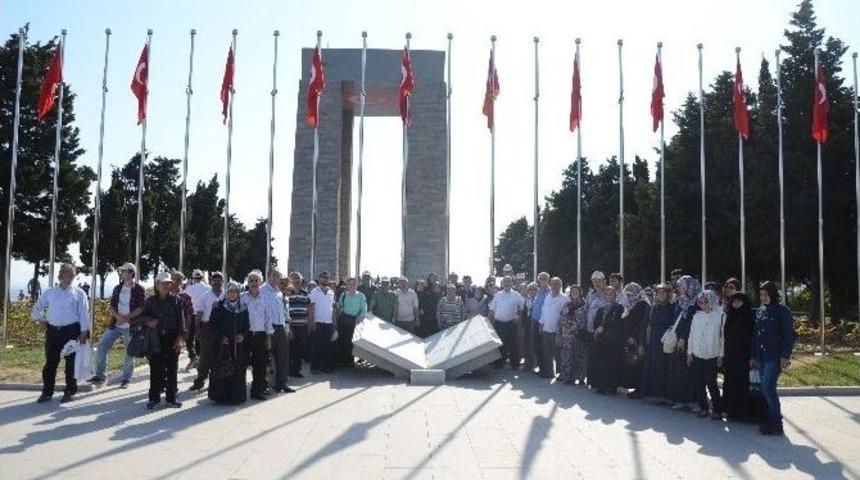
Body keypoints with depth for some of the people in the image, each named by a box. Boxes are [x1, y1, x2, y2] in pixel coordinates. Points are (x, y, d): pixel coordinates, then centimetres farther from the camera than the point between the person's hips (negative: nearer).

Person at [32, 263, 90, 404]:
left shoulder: (79, 293, 1)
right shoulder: (50, 292, 11)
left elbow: (84, 314, -3)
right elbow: (37, 308, 22)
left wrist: (84, 332, -10)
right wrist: (39, 320, 8)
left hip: (72, 331, -3)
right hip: (53, 331, 3)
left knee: (71, 362, 3)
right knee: (50, 362, 5)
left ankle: (70, 392, 13)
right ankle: (47, 392, 13)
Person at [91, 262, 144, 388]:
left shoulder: (139, 290, -9)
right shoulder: (117, 288, 9)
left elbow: (141, 308, -14)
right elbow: (112, 305, 7)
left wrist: (126, 318, -21)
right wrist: (118, 316, -13)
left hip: (131, 326, -5)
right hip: (115, 324, 5)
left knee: (130, 354, 4)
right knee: (102, 347, -1)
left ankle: (126, 379, 17)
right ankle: (100, 375, 9)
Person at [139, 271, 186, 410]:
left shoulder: (176, 300, 4)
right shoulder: (151, 300, 7)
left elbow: (181, 320, 2)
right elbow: (141, 317, 9)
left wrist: (180, 339, -5)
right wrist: (148, 321, -13)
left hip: (172, 339, 0)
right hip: (156, 339, 0)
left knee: (172, 368, 4)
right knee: (155, 368, 0)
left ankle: (171, 398, 12)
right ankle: (154, 397, 9)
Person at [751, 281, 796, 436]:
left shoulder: (782, 310, -5)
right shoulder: (759, 311, 13)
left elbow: (789, 334, -8)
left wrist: (785, 356, -15)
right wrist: (753, 356, 13)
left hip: (775, 357, -6)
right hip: (761, 357, 6)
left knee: (768, 388, -13)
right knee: (765, 389, 6)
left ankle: (776, 424, -5)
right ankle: (769, 420, 14)